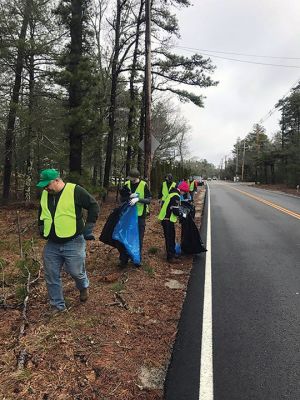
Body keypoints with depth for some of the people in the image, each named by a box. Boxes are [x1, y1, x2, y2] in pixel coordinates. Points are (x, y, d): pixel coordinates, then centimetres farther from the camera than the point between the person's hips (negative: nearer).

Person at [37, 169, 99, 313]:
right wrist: (41, 228, 15)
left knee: (76, 272, 4)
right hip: (51, 244, 6)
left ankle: (83, 287, 40)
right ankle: (58, 306, 27)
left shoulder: (75, 191, -13)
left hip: (73, 243, -6)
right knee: (51, 277, 9)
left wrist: (88, 228, -9)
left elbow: (93, 206, -8)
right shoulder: (45, 194, 7)